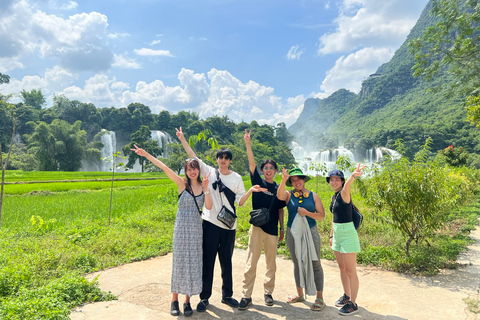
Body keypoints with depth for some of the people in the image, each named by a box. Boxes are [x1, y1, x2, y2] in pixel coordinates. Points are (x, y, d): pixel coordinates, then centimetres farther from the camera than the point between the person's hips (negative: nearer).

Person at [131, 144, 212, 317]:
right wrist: (146, 154, -16)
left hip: (196, 228, 3)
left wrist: (206, 188, -15)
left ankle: (187, 301, 20)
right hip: (181, 227, -2)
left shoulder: (203, 186, 3)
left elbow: (209, 206, -7)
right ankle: (174, 300, 20)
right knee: (179, 262, 5)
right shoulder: (182, 183, -4)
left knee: (193, 263, 7)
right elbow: (164, 167, -11)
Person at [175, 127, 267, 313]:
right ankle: (204, 297, 20)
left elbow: (240, 202, 3)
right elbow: (193, 157, 2)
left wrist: (250, 191, -12)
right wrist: (183, 140, -1)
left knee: (226, 262, 13)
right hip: (210, 223, -1)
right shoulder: (209, 172, 3)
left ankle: (227, 295, 28)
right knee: (207, 261, 5)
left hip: (228, 226, 1)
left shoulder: (236, 178, 5)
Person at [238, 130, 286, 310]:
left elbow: (280, 210, 12)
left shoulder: (278, 189, 7)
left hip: (272, 229, 3)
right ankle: (246, 296, 7)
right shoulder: (257, 181, 2)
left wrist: (282, 229, 10)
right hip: (257, 227, -2)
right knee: (251, 263, -2)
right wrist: (248, 144, -20)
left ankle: (268, 293, 27)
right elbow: (251, 163, -10)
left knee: (271, 264, 12)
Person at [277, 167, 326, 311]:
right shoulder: (289, 195, 2)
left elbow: (322, 216, -1)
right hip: (293, 233, 2)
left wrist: (307, 213, -15)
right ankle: (300, 295, 29)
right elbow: (279, 195, -22)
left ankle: (320, 298, 11)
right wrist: (284, 180, -34)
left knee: (315, 264, 1)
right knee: (297, 263, 14)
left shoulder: (313, 196, 2)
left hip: (310, 233, -1)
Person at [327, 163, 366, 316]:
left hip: (347, 233, -9)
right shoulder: (334, 197, 11)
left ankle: (353, 304, 12)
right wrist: (332, 234, 19)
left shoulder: (344, 194, -14)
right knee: (342, 268, 20)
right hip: (337, 233, 9)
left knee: (350, 271, 0)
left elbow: (346, 186, -39)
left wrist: (353, 176, -61)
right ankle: (346, 296, 36)